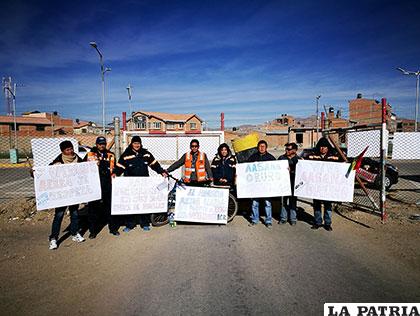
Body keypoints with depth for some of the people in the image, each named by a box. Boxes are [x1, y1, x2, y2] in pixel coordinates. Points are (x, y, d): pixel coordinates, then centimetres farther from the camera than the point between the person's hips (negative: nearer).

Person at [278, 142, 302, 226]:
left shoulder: (298, 159, 1)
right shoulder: (281, 158, 8)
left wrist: (291, 171, -17)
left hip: (293, 183, -2)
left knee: (293, 201, 6)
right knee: (283, 201, 7)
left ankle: (293, 219, 18)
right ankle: (283, 218, 18)